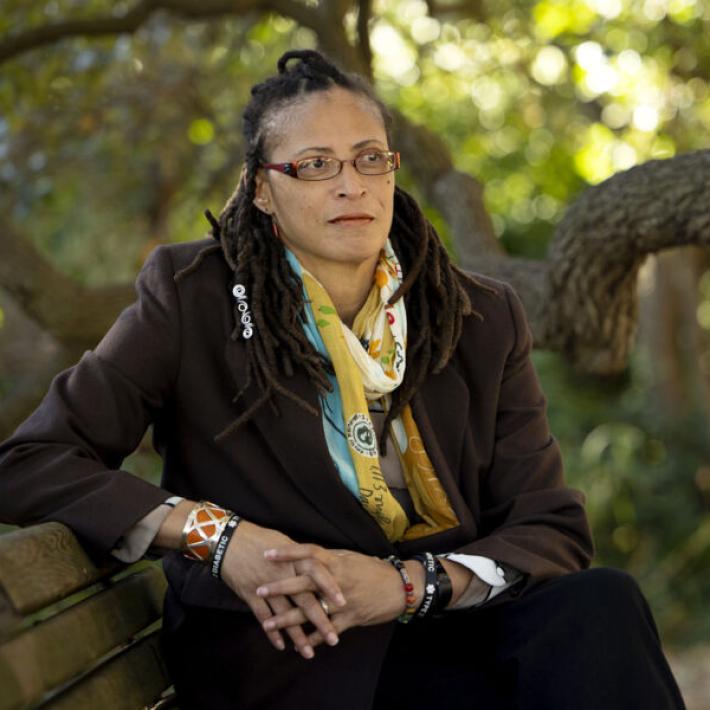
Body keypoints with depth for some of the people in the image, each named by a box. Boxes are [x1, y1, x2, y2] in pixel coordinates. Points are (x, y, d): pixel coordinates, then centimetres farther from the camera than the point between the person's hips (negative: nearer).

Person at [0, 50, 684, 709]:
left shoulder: (483, 320, 6)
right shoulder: (194, 299, -2)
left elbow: (554, 531, 1)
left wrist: (407, 583, -19)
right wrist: (218, 536, -19)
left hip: (443, 630, 5)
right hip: (283, 651, -5)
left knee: (599, 604, -28)